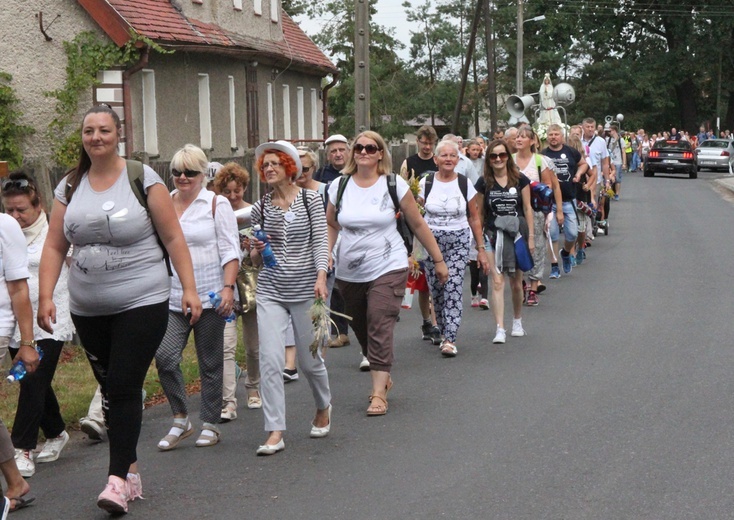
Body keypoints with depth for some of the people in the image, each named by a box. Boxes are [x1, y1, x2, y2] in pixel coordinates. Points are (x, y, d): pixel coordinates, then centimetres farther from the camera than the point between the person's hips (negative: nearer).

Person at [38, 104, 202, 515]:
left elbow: (173, 237, -3)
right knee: (110, 390, 10)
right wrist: (46, 297, -3)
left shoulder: (142, 179, -3)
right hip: (88, 309, 5)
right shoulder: (70, 187, 8)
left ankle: (118, 479, -5)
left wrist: (189, 287, -9)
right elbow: (55, 247, 7)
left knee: (125, 388, -11)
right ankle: (131, 467, 24)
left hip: (142, 303, -4)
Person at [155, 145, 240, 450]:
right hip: (172, 297, 3)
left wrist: (228, 287, -16)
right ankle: (180, 419, 5)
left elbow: (230, 250, -5)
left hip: (209, 296, -3)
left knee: (210, 363, 5)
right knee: (164, 356, -12)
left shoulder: (217, 204, 0)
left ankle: (210, 425, 18)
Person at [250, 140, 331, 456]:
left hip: (305, 289, -2)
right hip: (270, 291, 2)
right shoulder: (260, 208, 7)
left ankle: (324, 407, 38)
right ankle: (275, 432, -6)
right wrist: (256, 250, -10)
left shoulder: (310, 200, 0)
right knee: (270, 361, -10)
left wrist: (321, 276, -20)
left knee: (309, 360, 9)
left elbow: (320, 242, -6)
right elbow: (256, 260, 13)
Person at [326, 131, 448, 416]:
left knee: (380, 327, -13)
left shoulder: (394, 185, -3)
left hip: (388, 269, -3)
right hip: (349, 273, 4)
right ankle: (383, 375, 34)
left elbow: (418, 224, 3)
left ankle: (379, 393, -11)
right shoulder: (339, 187, 3)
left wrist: (438, 260, 6)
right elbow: (331, 225, 16)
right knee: (361, 328, 11)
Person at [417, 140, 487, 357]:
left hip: (459, 242, -1)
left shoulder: (465, 184, 2)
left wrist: (481, 249, 5)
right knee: (437, 290, 3)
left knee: (453, 289, -12)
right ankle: (444, 332, 22)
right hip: (431, 241, 1)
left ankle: (450, 340, -14)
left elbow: (474, 218, 7)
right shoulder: (425, 183, 2)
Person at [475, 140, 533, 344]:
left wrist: (531, 236, 0)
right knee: (497, 281, -11)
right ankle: (500, 329, -12)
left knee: (516, 283, 11)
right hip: (493, 236, -1)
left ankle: (517, 321, 33)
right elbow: (480, 213, 5)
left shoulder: (520, 180, 0)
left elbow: (527, 209, 3)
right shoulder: (484, 183, 0)